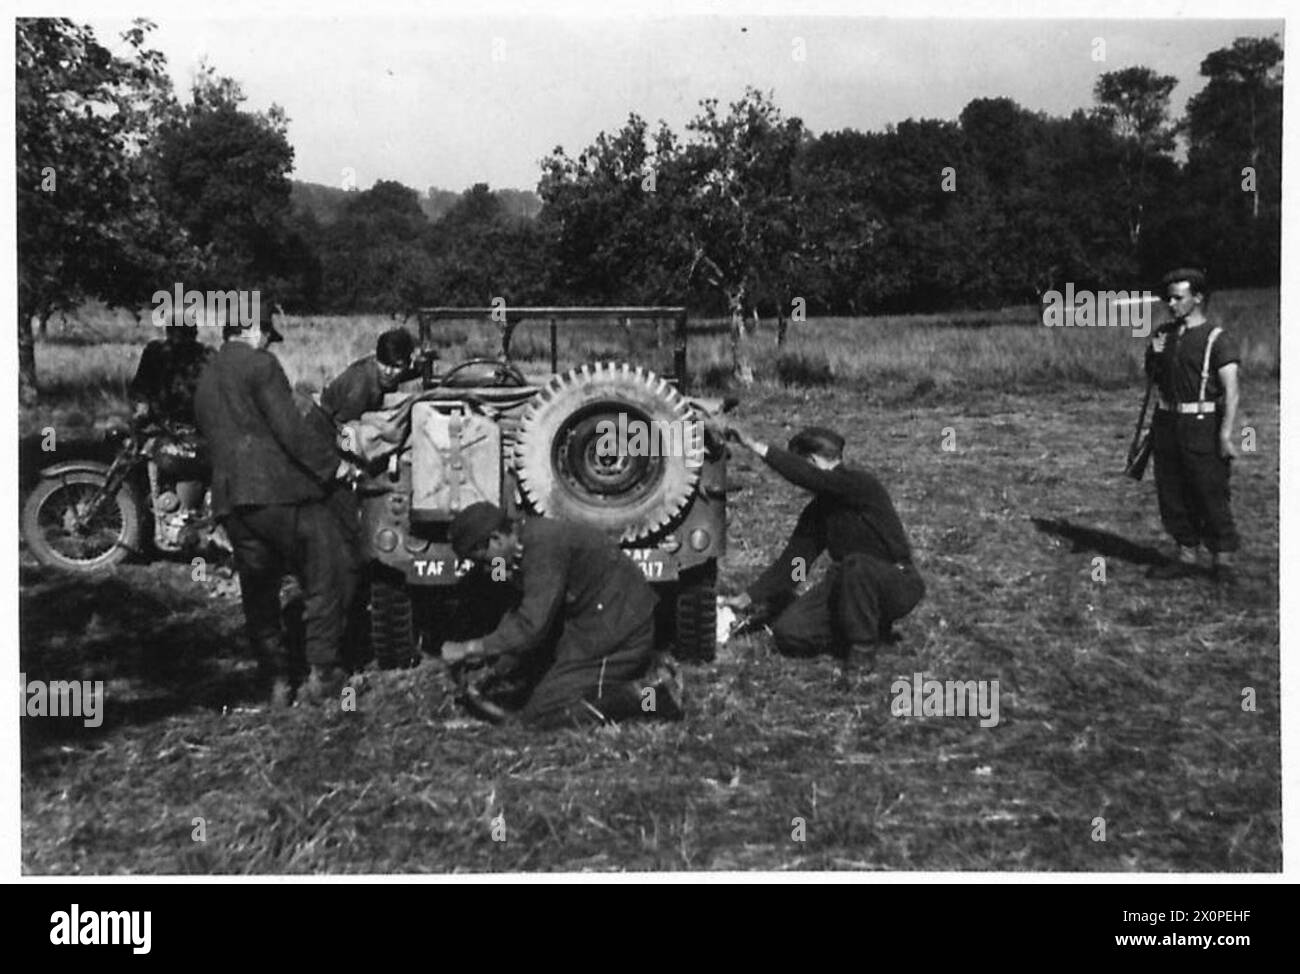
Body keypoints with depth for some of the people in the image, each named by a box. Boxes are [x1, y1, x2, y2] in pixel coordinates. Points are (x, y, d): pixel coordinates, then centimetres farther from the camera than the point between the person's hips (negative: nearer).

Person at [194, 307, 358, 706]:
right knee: (327, 578, 0)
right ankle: (321, 672, -2)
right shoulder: (259, 364, -4)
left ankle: (279, 680, 18)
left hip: (230, 500, 8)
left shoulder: (205, 382, 22)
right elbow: (290, 427, -14)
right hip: (280, 490, -8)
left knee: (258, 592, 13)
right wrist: (332, 464, -10)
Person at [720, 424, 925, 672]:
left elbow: (809, 477, -33)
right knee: (788, 632, -10)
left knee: (856, 564, -40)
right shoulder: (818, 509, 7)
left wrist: (756, 446, -32)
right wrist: (748, 597, 0)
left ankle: (863, 648, -18)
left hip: (898, 584, -7)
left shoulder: (861, 484, -18)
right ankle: (872, 627, 8)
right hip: (847, 584, 7)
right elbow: (793, 558, 5)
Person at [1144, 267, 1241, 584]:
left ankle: (1223, 560, 10)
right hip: (1167, 424, 6)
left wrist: (1226, 433, -24)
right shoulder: (1164, 335, 11)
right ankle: (1187, 557, 21)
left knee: (1211, 494, -2)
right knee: (1171, 495, 9)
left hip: (1202, 427, -6)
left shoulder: (1217, 338, -8)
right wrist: (1153, 357, 0)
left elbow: (1231, 389, -15)